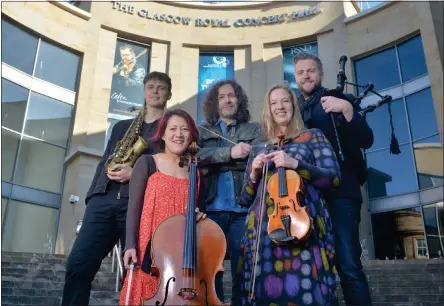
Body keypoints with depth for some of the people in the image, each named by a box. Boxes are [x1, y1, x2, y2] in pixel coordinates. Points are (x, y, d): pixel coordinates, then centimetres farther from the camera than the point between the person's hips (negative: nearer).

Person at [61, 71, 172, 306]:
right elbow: (105, 162, 22)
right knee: (77, 265, -8)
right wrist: (92, 195, 6)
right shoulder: (121, 126, 29)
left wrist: (136, 173, -10)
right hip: (104, 200, 4)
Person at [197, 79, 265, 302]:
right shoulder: (202, 131, 17)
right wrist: (229, 152, -14)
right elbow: (194, 155, -4)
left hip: (243, 209, 0)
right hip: (211, 208, 1)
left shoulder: (254, 129, 16)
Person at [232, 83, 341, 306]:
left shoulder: (312, 136, 14)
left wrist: (295, 163, -12)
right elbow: (245, 199, 19)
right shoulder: (258, 150, 20)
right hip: (262, 230, 3)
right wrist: (254, 175, 0)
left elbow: (333, 178, 0)